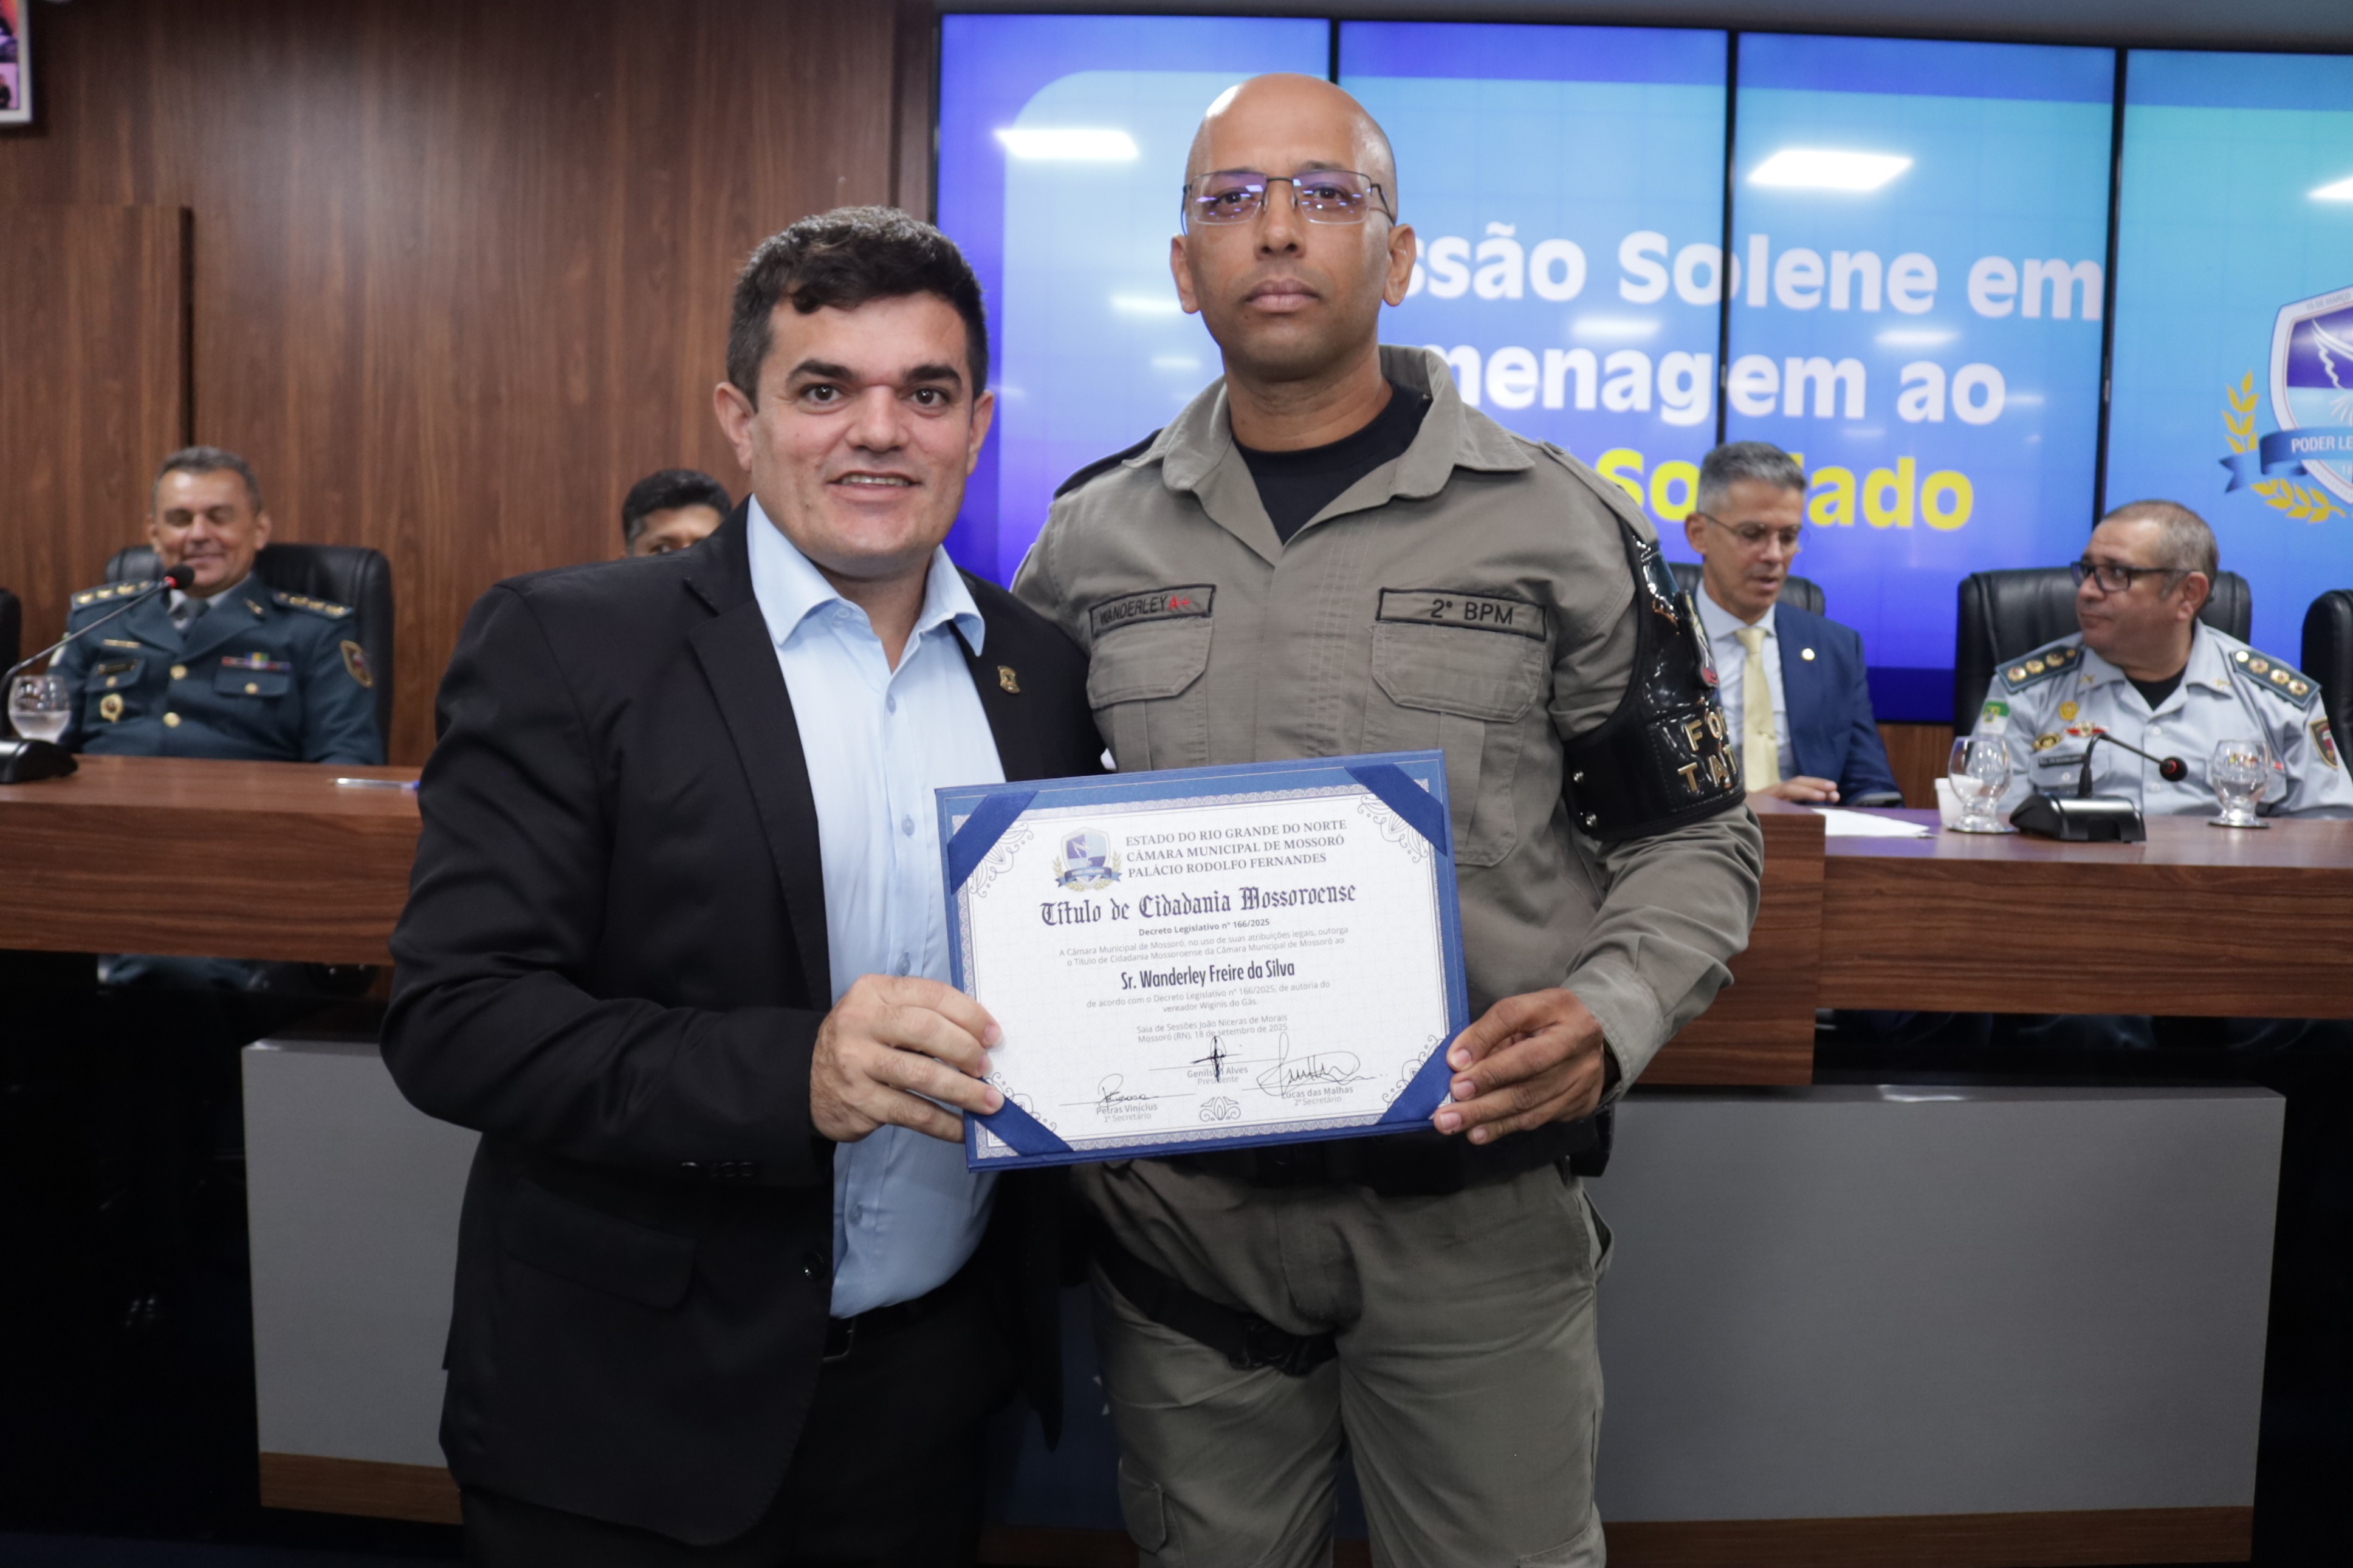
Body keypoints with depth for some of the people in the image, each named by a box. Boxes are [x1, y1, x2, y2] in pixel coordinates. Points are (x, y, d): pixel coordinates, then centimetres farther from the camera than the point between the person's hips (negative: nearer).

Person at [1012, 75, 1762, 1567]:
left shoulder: (1559, 524, -3)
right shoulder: (1093, 538, 5)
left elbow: (1696, 838, 2)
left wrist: (1609, 1020, -16)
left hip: (1477, 1199, -2)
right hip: (1179, 1203, 2)